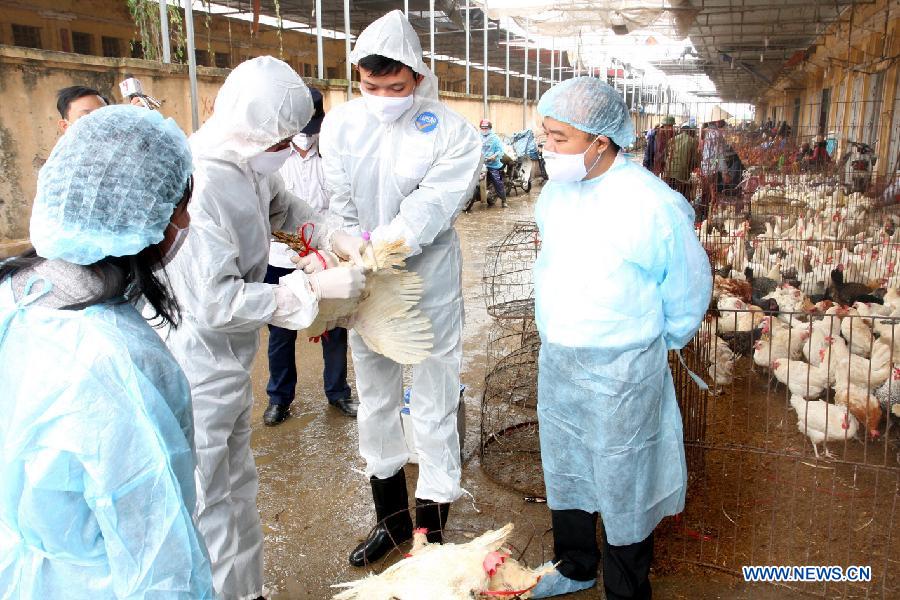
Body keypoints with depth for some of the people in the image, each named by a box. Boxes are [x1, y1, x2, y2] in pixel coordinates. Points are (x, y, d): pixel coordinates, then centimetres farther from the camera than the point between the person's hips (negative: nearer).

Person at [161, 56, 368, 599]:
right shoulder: (203, 182, -27)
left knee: (238, 487, 23)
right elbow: (215, 301, -28)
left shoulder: (247, 166, 0)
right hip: (196, 371, -10)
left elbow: (282, 206, 21)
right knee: (206, 501, 7)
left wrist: (337, 237, 4)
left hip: (229, 364, 10)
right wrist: (315, 286, -24)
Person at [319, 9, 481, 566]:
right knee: (375, 401, 16)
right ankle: (391, 518, 38)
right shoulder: (341, 123, -3)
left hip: (429, 285, -4)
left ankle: (431, 532, 23)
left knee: (434, 409, 3)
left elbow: (427, 212, -20)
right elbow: (337, 208, -3)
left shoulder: (454, 133, -12)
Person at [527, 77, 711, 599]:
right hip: (556, 361, 7)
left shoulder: (652, 204, -20)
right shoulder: (556, 191, 0)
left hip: (622, 374, -6)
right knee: (563, 471, 22)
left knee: (623, 487, 10)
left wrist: (660, 343, 5)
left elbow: (689, 288, -7)